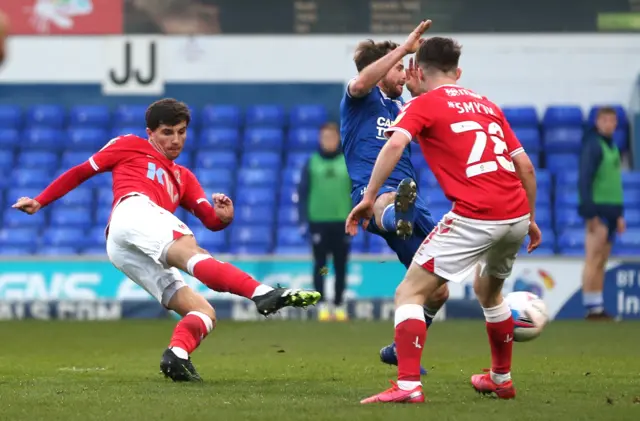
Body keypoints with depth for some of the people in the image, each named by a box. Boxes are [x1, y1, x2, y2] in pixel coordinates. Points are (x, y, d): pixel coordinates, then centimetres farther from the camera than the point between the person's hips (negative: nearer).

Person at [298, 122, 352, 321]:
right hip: (318, 221, 0)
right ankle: (322, 305, 1)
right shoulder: (312, 163, 5)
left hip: (341, 221, 0)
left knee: (340, 266, 3)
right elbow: (303, 192, 6)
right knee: (320, 265, -2)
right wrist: (303, 219, -1)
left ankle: (339, 305, 11)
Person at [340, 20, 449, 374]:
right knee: (387, 200, -48)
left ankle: (400, 350, 30)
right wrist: (405, 47, -20)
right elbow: (361, 82, -18)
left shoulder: (399, 106, 27)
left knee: (437, 292, 8)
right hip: (372, 192, -7)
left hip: (412, 201, 7)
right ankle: (395, 218, -87)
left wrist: (419, 93, 10)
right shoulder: (360, 99, 7)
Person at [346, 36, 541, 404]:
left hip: (475, 217, -7)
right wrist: (530, 219, 27)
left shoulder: (424, 104, 4)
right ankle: (501, 379, 42)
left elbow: (396, 144, -15)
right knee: (489, 290, 33)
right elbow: (525, 166, 19)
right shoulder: (487, 104, 21)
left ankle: (408, 385, -14)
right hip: (517, 214, 7)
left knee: (410, 293, 0)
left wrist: (369, 197, -15)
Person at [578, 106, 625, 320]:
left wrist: (619, 214, 21)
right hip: (597, 208, -9)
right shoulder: (593, 145, -10)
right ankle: (592, 308, -9)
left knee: (601, 262, 8)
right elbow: (584, 180, -16)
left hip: (611, 209, 9)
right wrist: (590, 213, -21)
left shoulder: (612, 146, 18)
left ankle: (598, 307, 9)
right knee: (593, 260, -9)